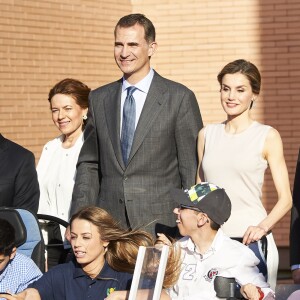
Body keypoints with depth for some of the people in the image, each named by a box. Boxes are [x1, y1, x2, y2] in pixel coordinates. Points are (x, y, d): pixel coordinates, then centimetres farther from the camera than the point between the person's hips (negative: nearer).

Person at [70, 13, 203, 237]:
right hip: (109, 224, 3)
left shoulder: (180, 98, -1)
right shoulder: (99, 99, 12)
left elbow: (192, 170, -2)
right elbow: (88, 165, 14)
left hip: (160, 225, -3)